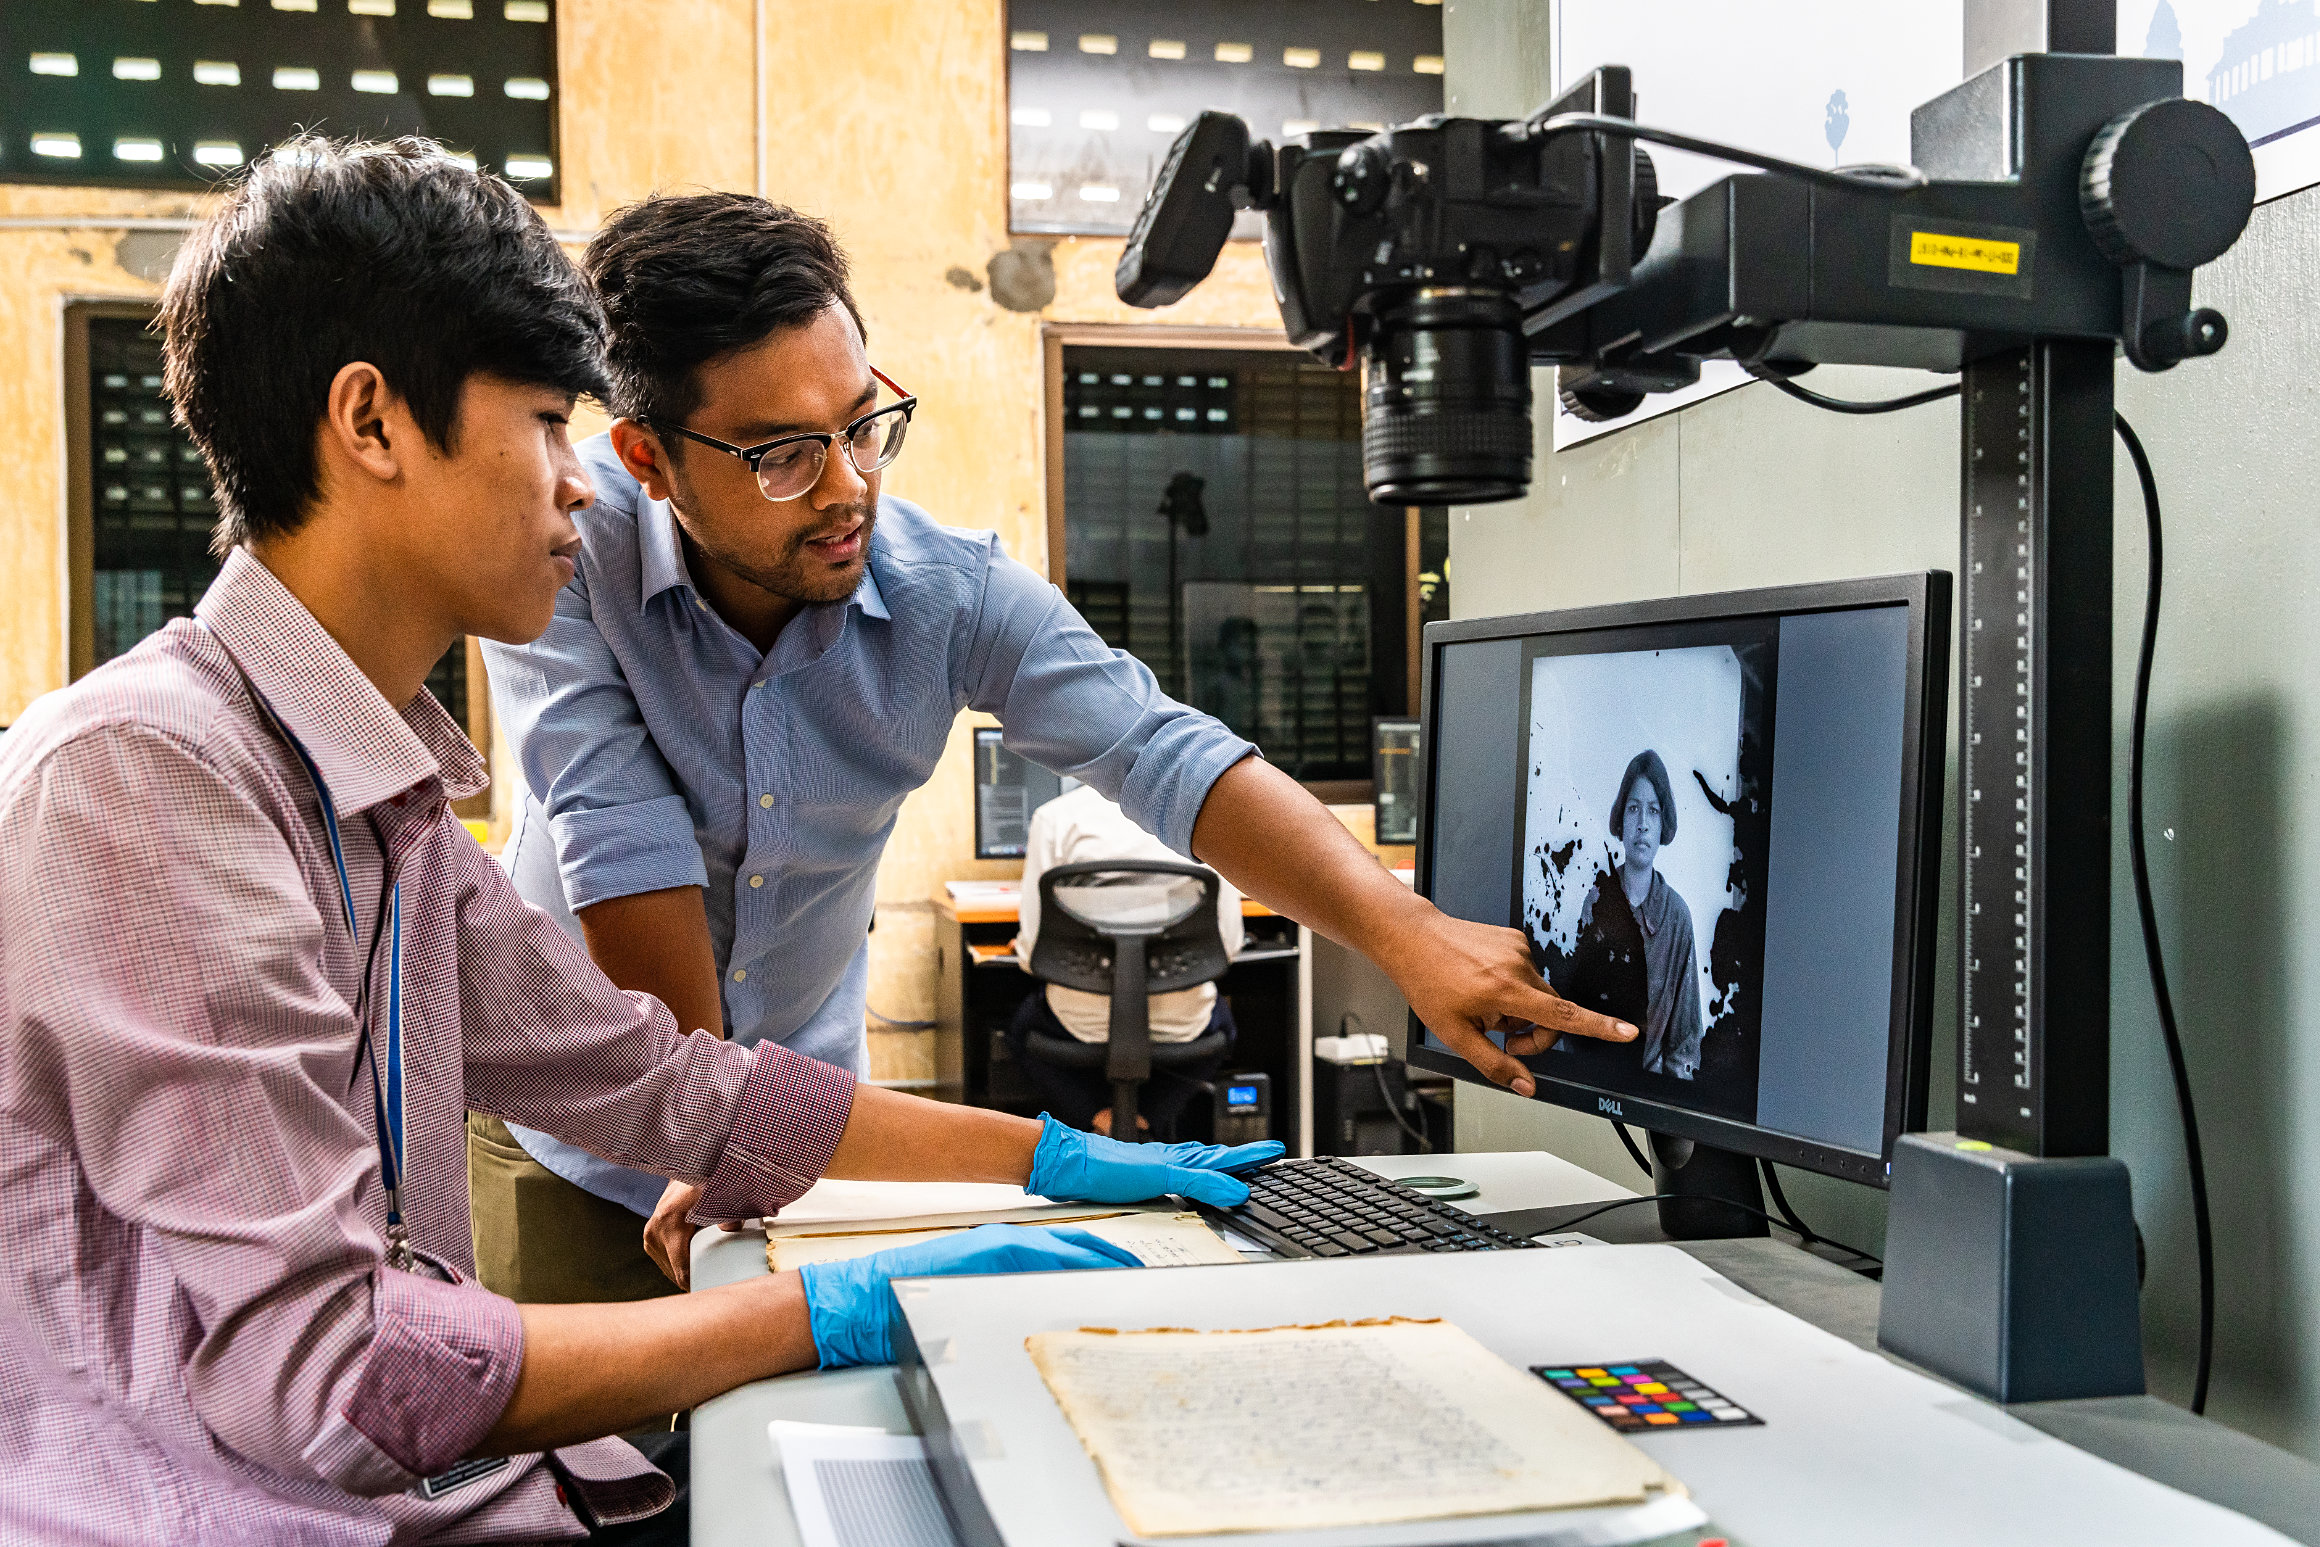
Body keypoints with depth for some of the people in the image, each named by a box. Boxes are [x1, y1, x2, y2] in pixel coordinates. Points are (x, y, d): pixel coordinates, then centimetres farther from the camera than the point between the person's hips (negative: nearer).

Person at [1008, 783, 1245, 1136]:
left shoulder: (1055, 813, 0)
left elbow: (1032, 949, -3)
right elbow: (1228, 942, 5)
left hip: (1085, 1021, -1)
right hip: (1179, 1025, 1)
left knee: (1022, 1027, 36)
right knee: (1221, 1022, 39)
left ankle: (1104, 1125, 15)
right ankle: (1142, 1122, 19)